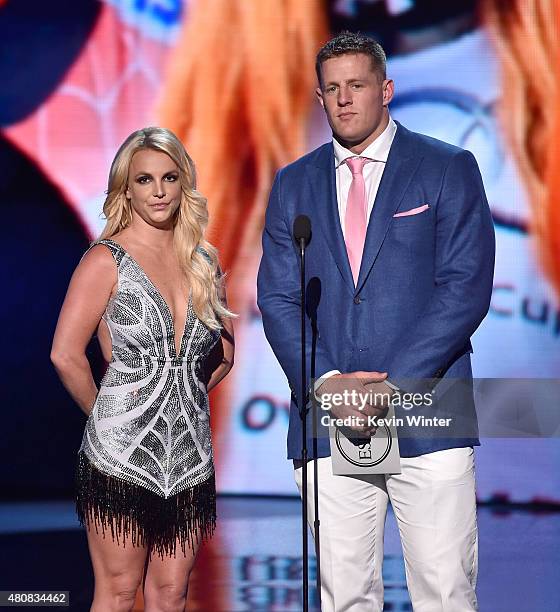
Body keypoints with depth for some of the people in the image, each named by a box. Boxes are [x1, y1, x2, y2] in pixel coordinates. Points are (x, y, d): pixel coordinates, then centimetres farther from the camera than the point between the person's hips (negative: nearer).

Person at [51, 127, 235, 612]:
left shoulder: (203, 261, 12)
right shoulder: (107, 260, -4)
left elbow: (224, 352, 22)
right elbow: (66, 354, -10)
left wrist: (183, 393, 10)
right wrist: (107, 413, 0)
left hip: (190, 452, 5)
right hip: (123, 454, -5)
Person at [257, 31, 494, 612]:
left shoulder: (449, 169, 4)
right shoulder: (293, 184, 14)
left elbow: (465, 289, -4)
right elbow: (277, 299, 8)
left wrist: (391, 386, -13)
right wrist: (326, 381, -9)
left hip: (426, 417, -2)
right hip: (328, 423, 3)